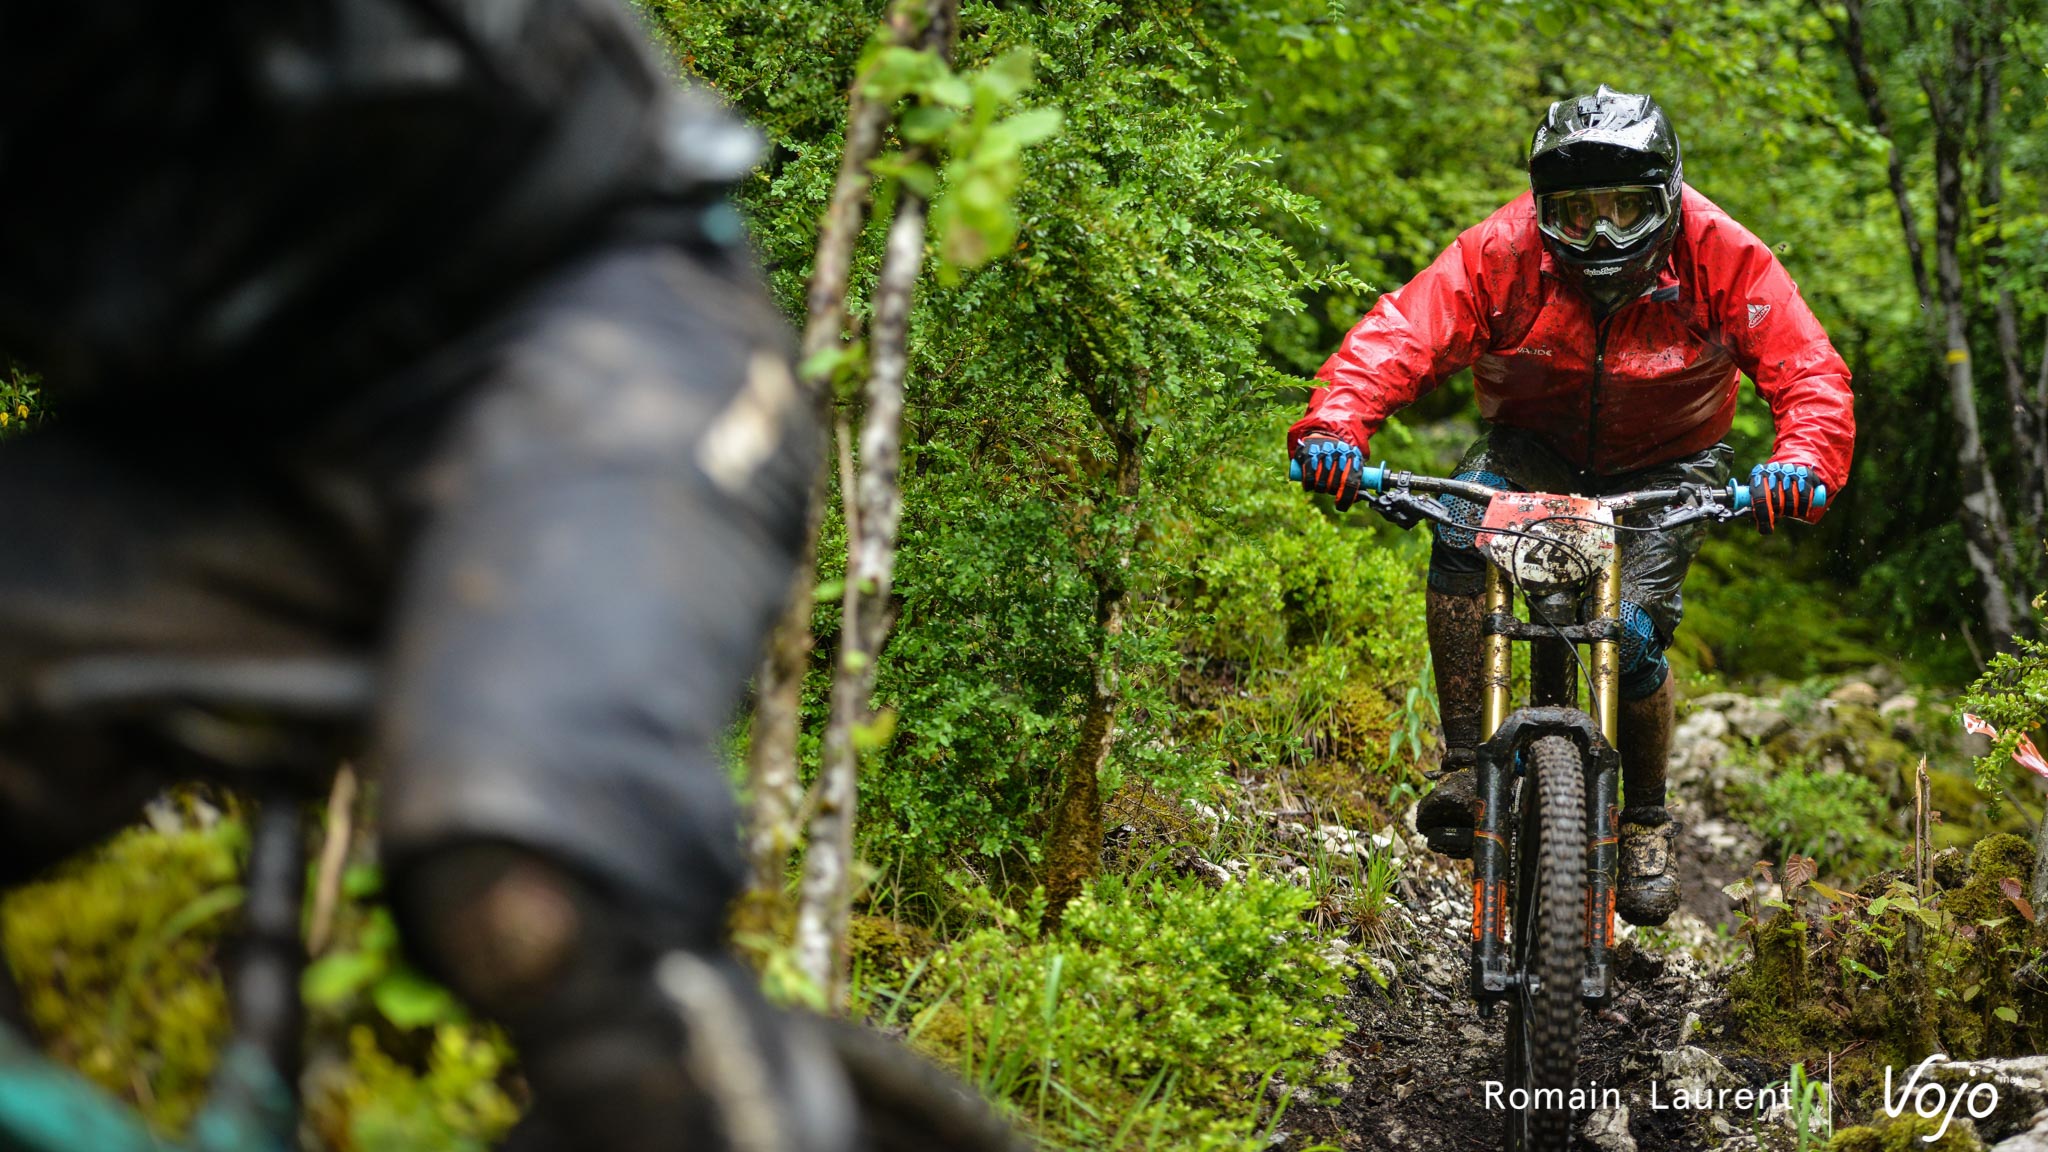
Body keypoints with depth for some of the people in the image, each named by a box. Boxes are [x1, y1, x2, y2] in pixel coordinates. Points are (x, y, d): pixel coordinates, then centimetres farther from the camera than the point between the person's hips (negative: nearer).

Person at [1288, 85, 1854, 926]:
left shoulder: (1718, 257, -22)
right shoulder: (1504, 252, -22)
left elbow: (1808, 370, -24)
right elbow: (1397, 336, -31)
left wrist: (1803, 459, -46)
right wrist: (1335, 424, -50)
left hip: (1664, 468, -1)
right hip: (1535, 446, 1)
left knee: (1633, 633, -21)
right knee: (1460, 529, -31)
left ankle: (1645, 821, 7)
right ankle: (1465, 766, -21)